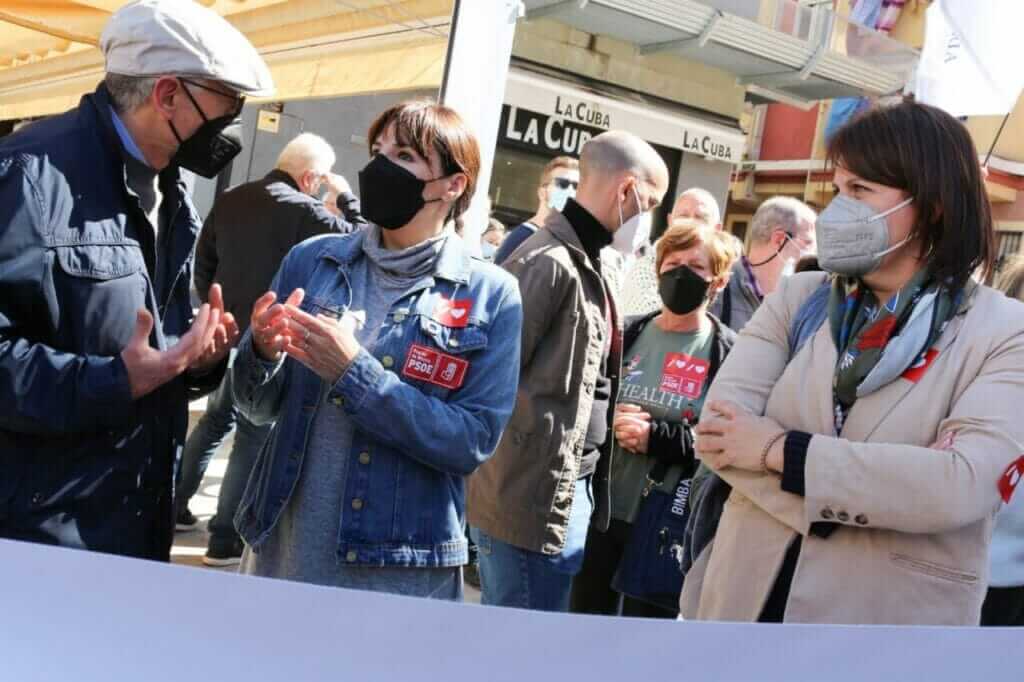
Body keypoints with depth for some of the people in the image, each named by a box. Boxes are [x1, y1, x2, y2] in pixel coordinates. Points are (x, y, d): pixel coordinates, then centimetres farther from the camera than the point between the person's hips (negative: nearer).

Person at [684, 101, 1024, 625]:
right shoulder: (798, 299, 2)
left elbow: (962, 486, -21)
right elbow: (718, 426, -11)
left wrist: (779, 449, -19)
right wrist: (858, 501, -21)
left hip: (889, 609, -3)